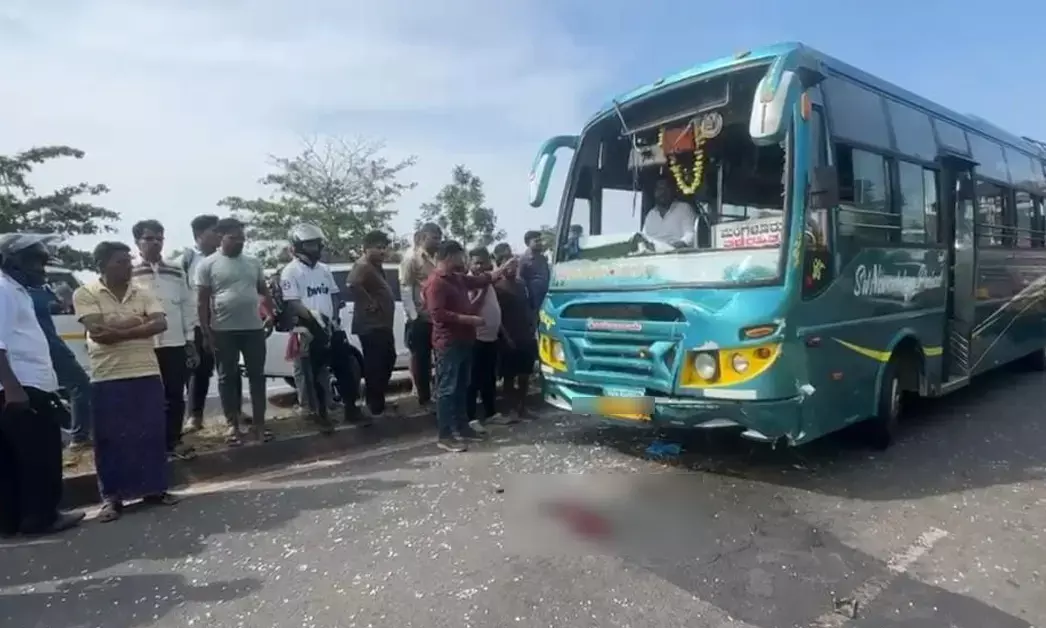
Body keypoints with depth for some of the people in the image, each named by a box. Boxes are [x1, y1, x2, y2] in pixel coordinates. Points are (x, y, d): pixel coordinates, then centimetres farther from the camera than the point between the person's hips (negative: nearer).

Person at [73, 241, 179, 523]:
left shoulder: (143, 294, 7)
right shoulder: (85, 294, -2)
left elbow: (160, 324, -7)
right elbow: (97, 331, -15)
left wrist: (118, 332, -16)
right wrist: (137, 321, -10)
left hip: (147, 374, 3)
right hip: (107, 378, -3)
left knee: (152, 434, 7)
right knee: (110, 439, 3)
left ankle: (154, 489, 20)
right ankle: (112, 497, 15)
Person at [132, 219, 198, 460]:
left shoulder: (176, 271, 11)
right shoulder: (130, 274, -1)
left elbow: (188, 305, 11)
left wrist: (190, 340, 7)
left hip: (176, 343, 3)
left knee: (175, 396, 9)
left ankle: (173, 441, 20)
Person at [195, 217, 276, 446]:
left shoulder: (253, 262, 10)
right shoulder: (208, 264, -2)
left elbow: (264, 291, 16)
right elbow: (202, 301, -3)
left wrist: (271, 314, 2)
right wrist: (206, 331, -8)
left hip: (253, 328, 3)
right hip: (223, 330, -3)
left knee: (257, 375, 5)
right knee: (228, 377, 6)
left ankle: (258, 423, 13)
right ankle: (233, 425, 14)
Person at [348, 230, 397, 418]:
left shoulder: (376, 266, 17)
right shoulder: (362, 266, -15)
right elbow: (353, 283, -34)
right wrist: (370, 303, -26)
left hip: (382, 324, 11)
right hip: (370, 325, -11)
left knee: (388, 361, 19)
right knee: (374, 366, -4)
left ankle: (378, 398, 31)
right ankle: (376, 406, 4)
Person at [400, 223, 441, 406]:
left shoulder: (436, 259, 14)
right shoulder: (412, 259, -4)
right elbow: (405, 289, -9)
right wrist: (413, 316, -14)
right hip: (421, 319, -6)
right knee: (421, 360, 6)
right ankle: (424, 398, 16)